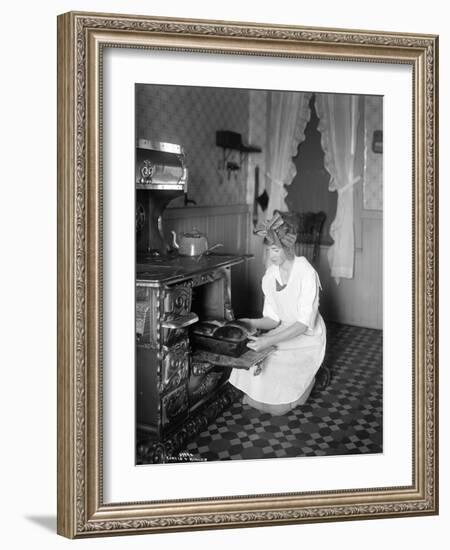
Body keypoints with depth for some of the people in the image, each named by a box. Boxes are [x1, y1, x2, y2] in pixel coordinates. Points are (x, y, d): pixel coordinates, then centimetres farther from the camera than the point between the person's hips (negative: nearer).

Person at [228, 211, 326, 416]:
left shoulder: (306, 273, -22)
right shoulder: (270, 276, -2)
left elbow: (304, 323, -28)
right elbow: (273, 319, 0)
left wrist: (269, 341, -37)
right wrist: (252, 323, -20)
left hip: (307, 339, -6)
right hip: (283, 333, 6)